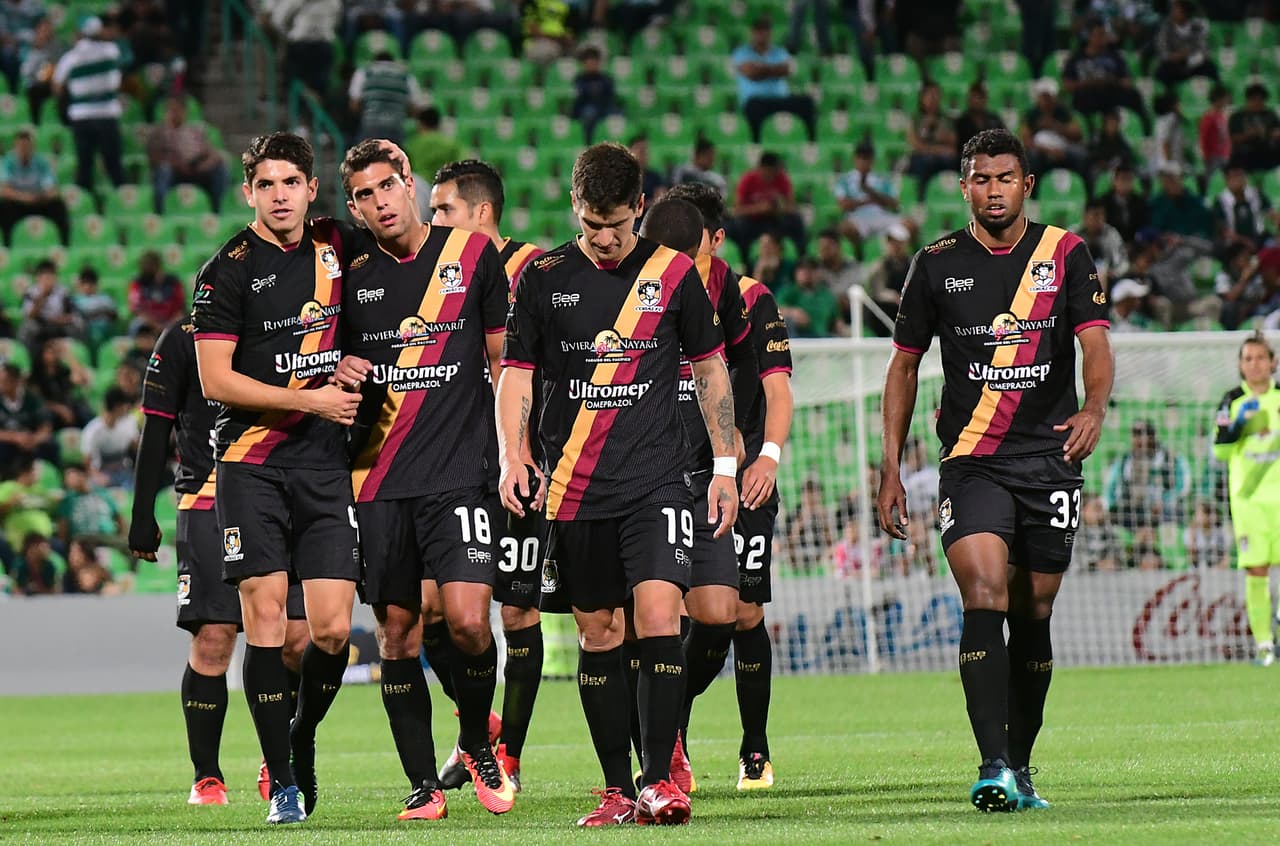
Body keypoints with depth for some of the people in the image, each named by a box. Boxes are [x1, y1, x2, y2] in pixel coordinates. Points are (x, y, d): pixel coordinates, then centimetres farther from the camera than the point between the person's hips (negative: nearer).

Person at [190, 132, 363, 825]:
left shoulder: (335, 250, 9)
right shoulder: (228, 271, -4)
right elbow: (215, 380, -8)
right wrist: (312, 400, -10)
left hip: (326, 464, 3)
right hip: (253, 462, -3)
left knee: (333, 628, -5)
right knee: (265, 616, -8)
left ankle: (302, 736, 22)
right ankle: (283, 780, 0)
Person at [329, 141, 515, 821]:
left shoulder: (473, 254, 2)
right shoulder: (349, 271, 7)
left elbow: (504, 358, 8)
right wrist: (338, 375, -4)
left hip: (459, 469, -2)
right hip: (377, 477, 2)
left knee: (468, 619, -15)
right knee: (397, 630, 2)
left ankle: (477, 744, 10)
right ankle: (422, 784, 10)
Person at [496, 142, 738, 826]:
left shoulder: (673, 273, 3)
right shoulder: (543, 277, 4)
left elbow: (710, 367, 11)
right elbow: (516, 373, 9)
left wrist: (724, 466, 8)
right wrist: (511, 456, -5)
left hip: (654, 480, -1)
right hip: (574, 488, 2)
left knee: (659, 614, -16)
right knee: (597, 633, 5)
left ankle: (659, 779, -14)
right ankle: (618, 789, 12)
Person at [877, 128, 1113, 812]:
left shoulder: (1065, 254, 3)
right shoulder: (938, 264, 4)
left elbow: (1095, 345, -6)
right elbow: (903, 366, 12)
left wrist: (1093, 407, -28)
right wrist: (890, 468, 7)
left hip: (1049, 460, 1)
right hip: (971, 464, -1)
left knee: (1032, 615, 7)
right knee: (984, 599, -19)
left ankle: (1019, 766, 22)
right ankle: (993, 768, -26)